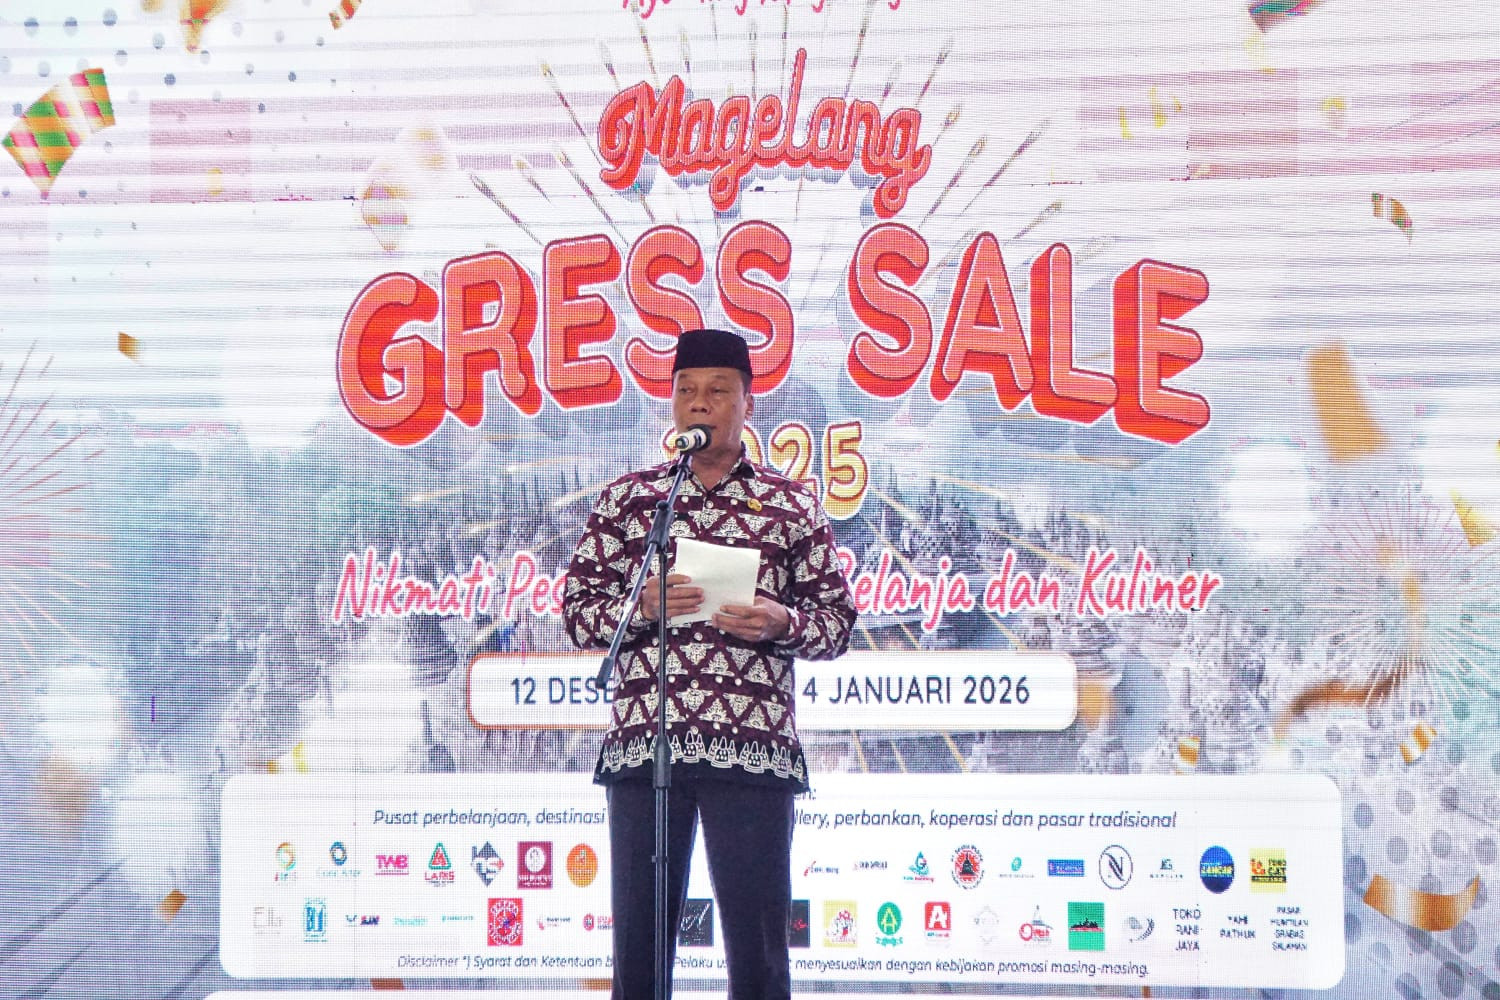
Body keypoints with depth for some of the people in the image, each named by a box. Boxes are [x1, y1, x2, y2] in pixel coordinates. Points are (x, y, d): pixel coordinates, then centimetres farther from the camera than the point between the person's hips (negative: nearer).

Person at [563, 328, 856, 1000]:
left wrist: (781, 624, -10)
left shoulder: (791, 506, 12)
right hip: (642, 740, 1)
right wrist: (641, 605, -10)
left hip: (752, 747, -1)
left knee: (758, 943, -2)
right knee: (638, 940, 3)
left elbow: (837, 623, 10)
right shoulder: (625, 500, 13)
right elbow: (576, 611, 9)